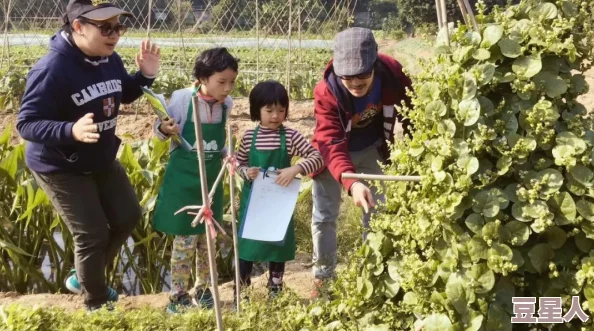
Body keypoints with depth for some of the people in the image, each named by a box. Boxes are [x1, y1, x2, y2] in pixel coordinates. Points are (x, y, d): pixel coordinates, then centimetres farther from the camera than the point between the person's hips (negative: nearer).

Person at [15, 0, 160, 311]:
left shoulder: (110, 59, -6)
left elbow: (125, 95, 13)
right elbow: (26, 124, -30)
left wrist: (145, 75, -8)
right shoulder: (52, 69, -30)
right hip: (60, 168, -8)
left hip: (102, 160, 8)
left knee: (128, 216, 16)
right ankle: (97, 304, 22)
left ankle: (83, 278, 37)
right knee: (92, 234, -4)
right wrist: (71, 131, -47)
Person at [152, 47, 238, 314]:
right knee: (185, 239, 0)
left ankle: (202, 289, 30)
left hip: (211, 178, 5)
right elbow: (161, 131, -7)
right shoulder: (182, 99, -18)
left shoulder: (226, 104, -3)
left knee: (207, 238, 14)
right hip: (183, 178, -5)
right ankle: (178, 296, 15)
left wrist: (226, 154, 1)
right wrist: (163, 129, -27)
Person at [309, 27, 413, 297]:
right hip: (334, 153, -2)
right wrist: (351, 182, -62)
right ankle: (322, 277, 22)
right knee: (324, 216, 5)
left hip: (372, 148, 3)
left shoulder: (392, 73, -28)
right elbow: (331, 144, -46)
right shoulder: (326, 92, -37)